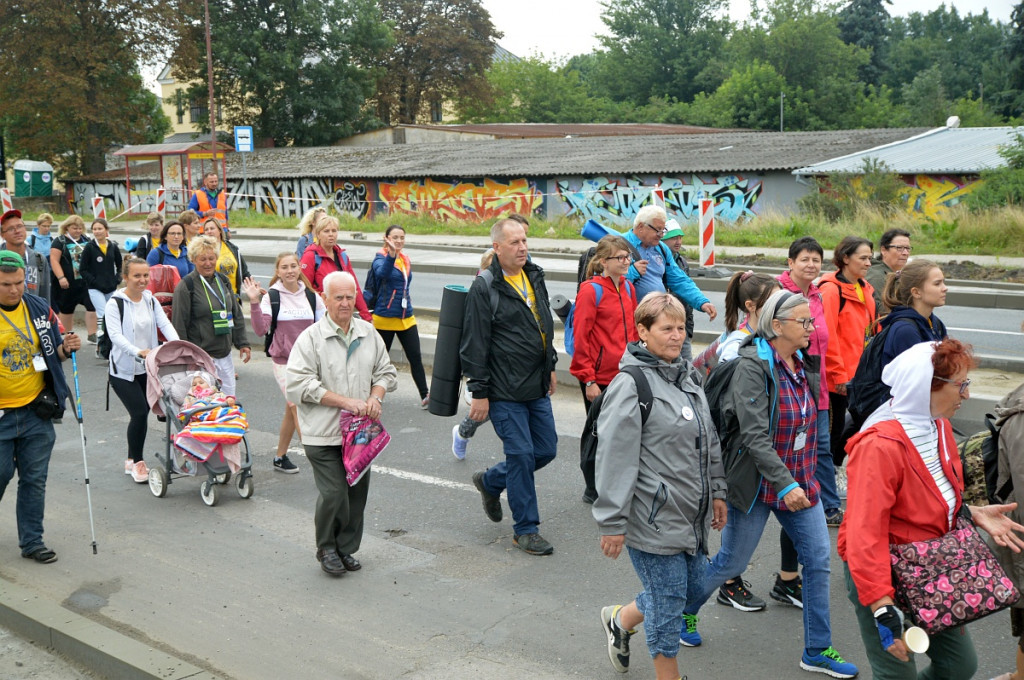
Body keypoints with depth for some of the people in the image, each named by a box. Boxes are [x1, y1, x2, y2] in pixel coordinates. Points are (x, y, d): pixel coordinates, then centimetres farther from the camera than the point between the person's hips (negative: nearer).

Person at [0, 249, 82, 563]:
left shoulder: (40, 309, 2)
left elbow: (54, 352, 12)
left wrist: (66, 347, -9)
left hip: (37, 412, 3)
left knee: (34, 479, 9)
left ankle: (32, 541, 20)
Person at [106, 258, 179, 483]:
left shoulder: (151, 300, 7)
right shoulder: (115, 303, -10)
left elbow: (165, 324, -4)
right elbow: (115, 335, -21)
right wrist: (138, 351, -37)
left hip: (148, 368, 5)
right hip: (123, 369, -5)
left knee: (141, 413, 8)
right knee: (139, 412, -14)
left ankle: (132, 460, 25)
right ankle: (137, 461, 3)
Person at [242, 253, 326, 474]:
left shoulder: (312, 296, 4)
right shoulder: (271, 296, -4)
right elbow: (261, 329, -13)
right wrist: (254, 302, -23)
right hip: (284, 361, -4)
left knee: (292, 410, 13)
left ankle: (280, 457, 27)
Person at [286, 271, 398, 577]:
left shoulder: (369, 333, 10)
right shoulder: (310, 338, -6)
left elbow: (386, 371, 17)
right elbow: (299, 383, -13)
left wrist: (375, 397, -4)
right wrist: (345, 401, -17)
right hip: (323, 434, -5)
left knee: (357, 493, 8)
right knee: (334, 494, -8)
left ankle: (346, 548, 27)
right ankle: (326, 548, 16)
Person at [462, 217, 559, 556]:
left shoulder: (535, 277, 11)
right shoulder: (484, 288, -12)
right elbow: (474, 345, -13)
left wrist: (550, 367, 23)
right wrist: (479, 392, -14)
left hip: (537, 388, 8)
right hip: (504, 392, -8)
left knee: (546, 449, 11)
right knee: (521, 454, -3)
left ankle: (490, 481, 34)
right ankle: (525, 530, 13)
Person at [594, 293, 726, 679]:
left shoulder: (688, 376, 10)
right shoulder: (630, 384, -17)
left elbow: (709, 440, 20)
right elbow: (615, 459, -19)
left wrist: (716, 491, 19)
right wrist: (612, 524, -19)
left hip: (690, 514, 9)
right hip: (653, 517, -9)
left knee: (694, 586, 19)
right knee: (669, 602, 3)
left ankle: (621, 619, 40)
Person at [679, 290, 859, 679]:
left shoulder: (803, 363, 4)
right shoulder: (753, 365, -19)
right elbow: (754, 434, -27)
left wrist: (802, 479, 19)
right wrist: (784, 484, -33)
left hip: (799, 482, 7)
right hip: (757, 484, -7)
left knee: (819, 560, 4)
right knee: (731, 562, 7)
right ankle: (684, 610, 34)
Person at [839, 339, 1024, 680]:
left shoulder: (939, 427, 2)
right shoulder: (880, 446, -27)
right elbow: (865, 534, -30)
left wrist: (973, 513, 1)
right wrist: (883, 611, -32)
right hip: (882, 576, -9)